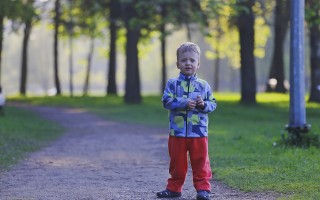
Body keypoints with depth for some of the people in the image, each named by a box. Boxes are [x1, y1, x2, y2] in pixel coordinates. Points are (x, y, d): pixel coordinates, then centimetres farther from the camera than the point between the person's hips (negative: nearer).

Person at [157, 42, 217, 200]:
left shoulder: (203, 85, 5)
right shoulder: (172, 84, 0)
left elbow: (213, 103, 7)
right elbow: (167, 101, -9)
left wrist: (204, 104, -14)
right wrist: (184, 104, -19)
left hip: (199, 132, 0)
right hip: (177, 132, 0)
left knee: (200, 161, 3)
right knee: (177, 162, 9)